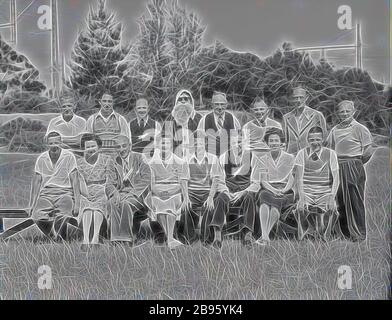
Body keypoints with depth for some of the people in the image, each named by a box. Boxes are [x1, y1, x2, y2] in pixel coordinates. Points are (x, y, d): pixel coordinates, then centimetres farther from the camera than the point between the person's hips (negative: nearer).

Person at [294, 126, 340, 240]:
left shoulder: (331, 154, -1)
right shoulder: (302, 154, 0)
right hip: (307, 193, 1)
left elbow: (336, 179, -4)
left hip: (325, 194, -1)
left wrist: (332, 198, -18)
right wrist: (301, 198, -18)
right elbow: (299, 177, -6)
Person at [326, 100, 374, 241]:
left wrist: (356, 163, 2)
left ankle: (359, 234, 7)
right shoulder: (334, 130, 11)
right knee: (339, 200, 8)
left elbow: (369, 150, -4)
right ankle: (344, 231, 19)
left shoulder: (359, 128, -4)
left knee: (355, 201, -2)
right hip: (337, 169, 5)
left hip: (353, 169, -5)